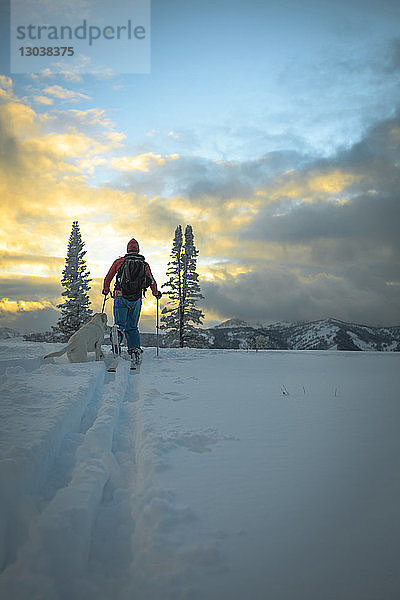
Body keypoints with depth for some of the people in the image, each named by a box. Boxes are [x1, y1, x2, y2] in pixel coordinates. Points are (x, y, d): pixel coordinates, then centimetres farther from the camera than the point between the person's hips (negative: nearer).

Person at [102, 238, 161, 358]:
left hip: (121, 297, -2)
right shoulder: (144, 264, 10)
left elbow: (108, 278, 15)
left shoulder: (119, 261, 6)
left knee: (120, 325, -5)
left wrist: (105, 291, 33)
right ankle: (135, 348, 3)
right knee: (132, 326, 14)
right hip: (136, 299, 2)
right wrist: (156, 293, 38)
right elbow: (152, 281, 20)